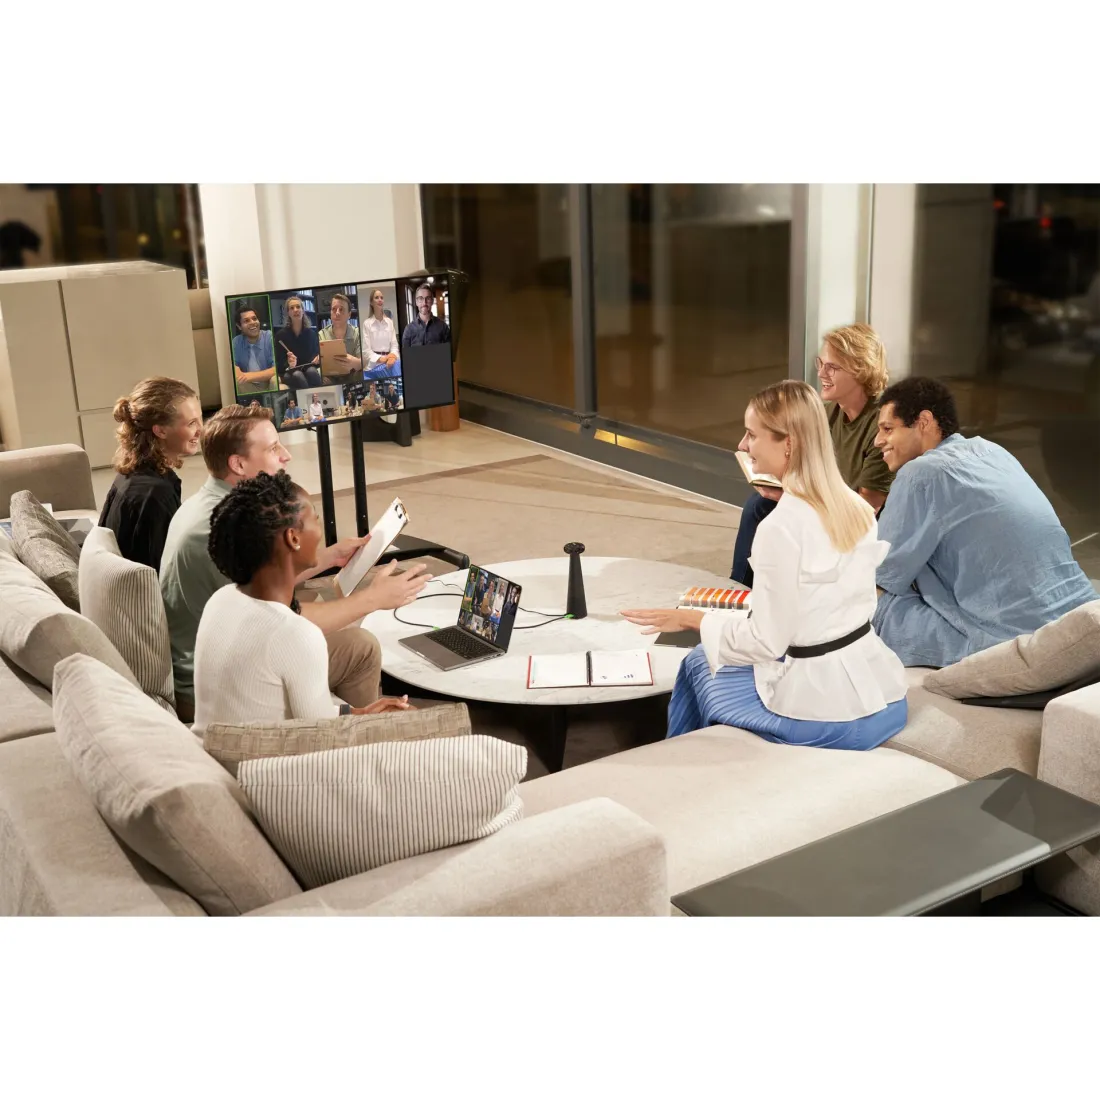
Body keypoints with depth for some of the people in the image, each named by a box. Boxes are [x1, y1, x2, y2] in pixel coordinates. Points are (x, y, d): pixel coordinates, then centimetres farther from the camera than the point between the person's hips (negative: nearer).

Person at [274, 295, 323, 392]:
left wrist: (318, 358, -13)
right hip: (289, 372, -2)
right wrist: (289, 365, -27)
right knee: (297, 375, -38)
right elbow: (278, 362, -4)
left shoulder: (311, 333, 8)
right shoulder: (281, 334, 0)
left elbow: (317, 353, 13)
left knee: (312, 372, -35)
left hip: (308, 368, 2)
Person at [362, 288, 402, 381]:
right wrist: (381, 359, -21)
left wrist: (392, 356, -15)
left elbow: (394, 344, 8)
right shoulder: (367, 323, 2)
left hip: (388, 360, 3)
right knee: (396, 365, -34)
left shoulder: (389, 322, 14)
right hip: (374, 363, -3)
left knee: (397, 364, -33)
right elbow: (367, 349, -5)